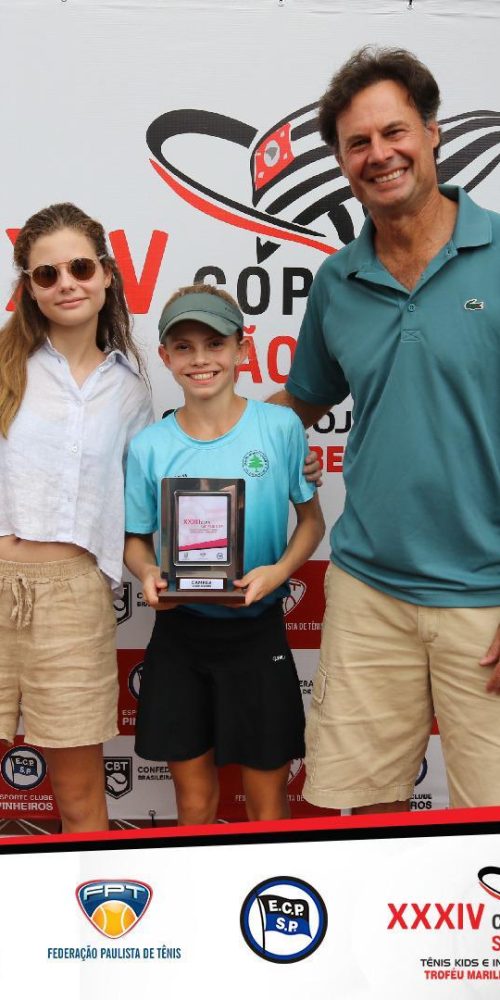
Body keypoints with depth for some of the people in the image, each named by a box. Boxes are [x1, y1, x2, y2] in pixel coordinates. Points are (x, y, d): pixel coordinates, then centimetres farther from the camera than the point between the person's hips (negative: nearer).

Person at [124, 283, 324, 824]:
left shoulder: (280, 427, -7)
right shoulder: (148, 446, -4)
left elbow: (311, 519, 2)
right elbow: (136, 538, 6)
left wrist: (278, 571, -16)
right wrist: (148, 572, -15)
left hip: (257, 633, -1)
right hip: (179, 635, 1)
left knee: (267, 803, 11)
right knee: (194, 804, 14)